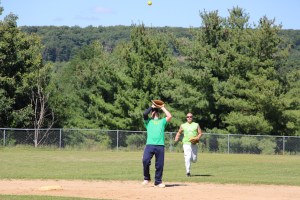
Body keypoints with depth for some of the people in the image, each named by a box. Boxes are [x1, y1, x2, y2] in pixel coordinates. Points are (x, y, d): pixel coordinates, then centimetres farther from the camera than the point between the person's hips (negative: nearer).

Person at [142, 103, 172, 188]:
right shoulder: (148, 121, 22)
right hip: (149, 145, -1)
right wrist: (151, 107, 16)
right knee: (145, 160, -19)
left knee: (160, 164, -2)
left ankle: (158, 181, 10)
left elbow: (169, 116, 8)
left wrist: (163, 108, 18)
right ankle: (146, 178, -2)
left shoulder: (162, 121, 25)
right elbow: (145, 114, 3)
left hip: (160, 146, 1)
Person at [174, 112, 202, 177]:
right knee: (187, 157, -17)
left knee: (194, 160, 1)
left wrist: (197, 138, -10)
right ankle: (188, 171, -14)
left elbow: (200, 133, 10)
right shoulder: (183, 125, 11)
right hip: (186, 144, -1)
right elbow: (179, 133, 21)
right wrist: (176, 138, 2)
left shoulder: (196, 125, 11)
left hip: (194, 144, 1)